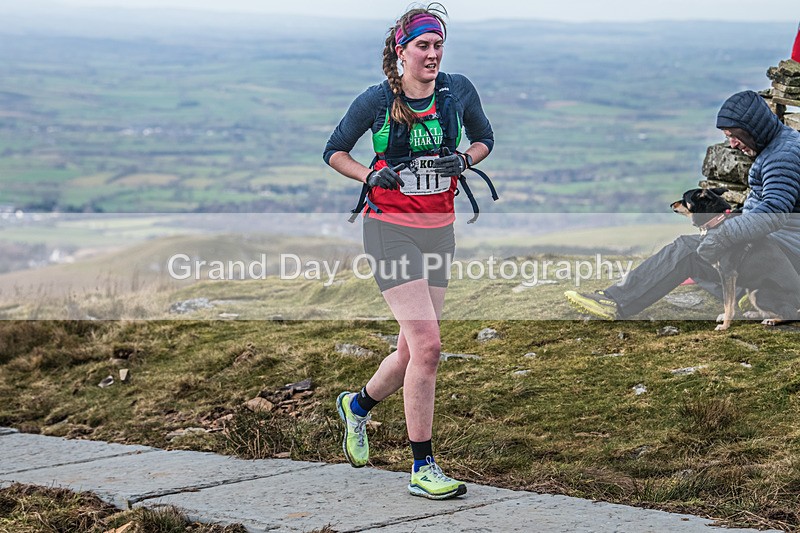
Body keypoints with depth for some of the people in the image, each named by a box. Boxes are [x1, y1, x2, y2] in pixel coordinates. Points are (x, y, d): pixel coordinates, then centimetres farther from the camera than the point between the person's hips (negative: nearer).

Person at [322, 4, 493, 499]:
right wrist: (371, 176, -12)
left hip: (438, 230, 5)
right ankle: (423, 468, -8)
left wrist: (464, 160, -5)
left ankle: (358, 403, 42)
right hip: (390, 228, -5)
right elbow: (334, 150, 6)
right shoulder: (377, 100, -6)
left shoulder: (458, 90, 1)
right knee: (427, 344, -16)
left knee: (414, 351, 9)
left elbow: (485, 138, 17)